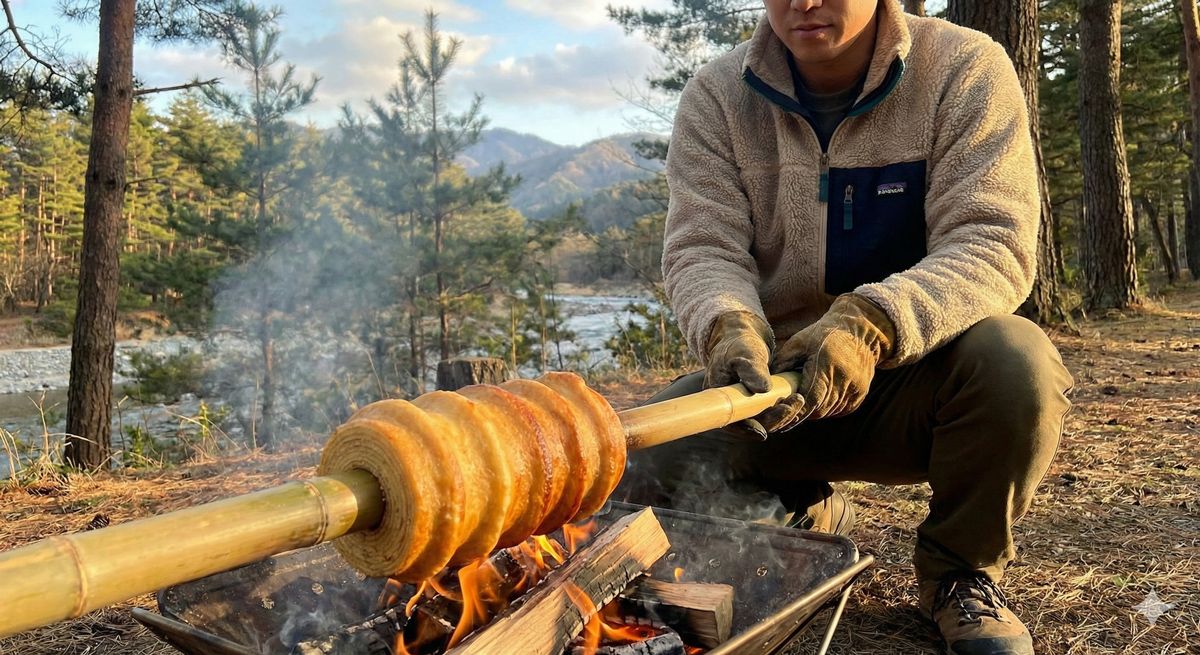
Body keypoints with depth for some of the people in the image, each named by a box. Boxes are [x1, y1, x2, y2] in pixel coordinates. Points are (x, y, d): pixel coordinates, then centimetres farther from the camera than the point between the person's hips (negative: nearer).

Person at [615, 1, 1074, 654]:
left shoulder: (968, 70, -8)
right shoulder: (717, 95, -3)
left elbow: (995, 245, -18)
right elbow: (701, 249, -10)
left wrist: (871, 322, -37)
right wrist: (729, 327, -34)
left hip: (916, 374, -1)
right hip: (774, 375, 2)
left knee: (1016, 361, -34)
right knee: (643, 466, -21)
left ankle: (962, 570, -2)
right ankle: (806, 512, 14)